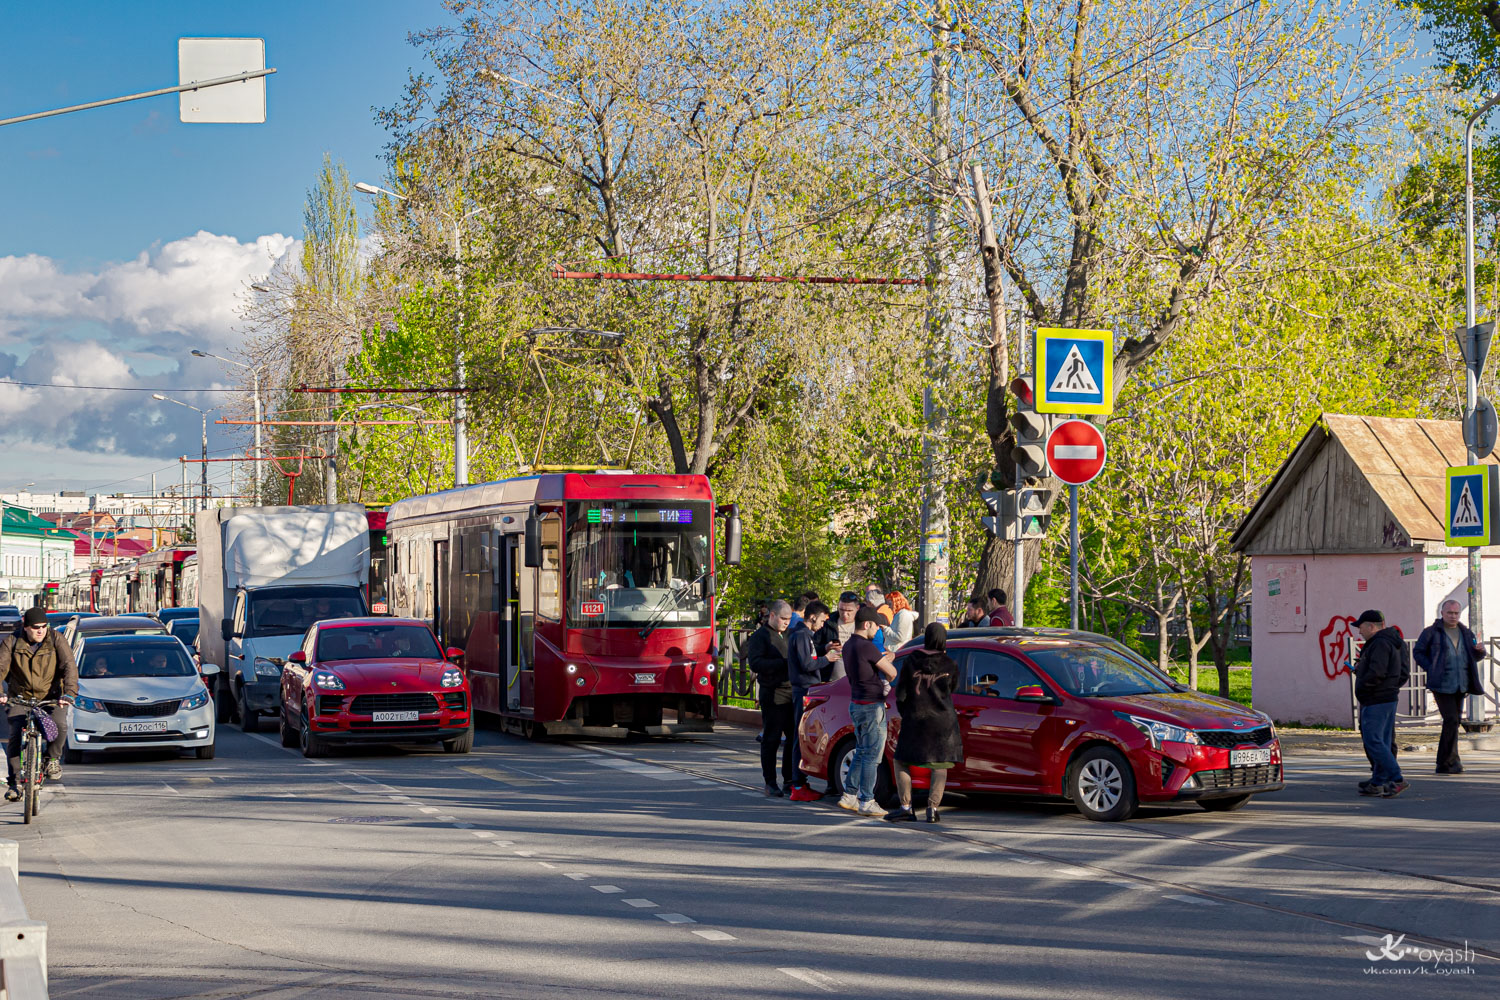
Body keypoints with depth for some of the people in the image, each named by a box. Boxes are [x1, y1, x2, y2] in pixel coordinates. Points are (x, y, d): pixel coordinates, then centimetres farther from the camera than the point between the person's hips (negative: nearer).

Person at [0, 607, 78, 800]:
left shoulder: (55, 639, -8)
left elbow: (69, 666, -16)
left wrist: (69, 693, -32)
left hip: (51, 697, -1)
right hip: (20, 697, 1)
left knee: (60, 725, -26)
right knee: (16, 733, -17)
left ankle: (51, 758, 3)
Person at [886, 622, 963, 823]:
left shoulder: (911, 661, -6)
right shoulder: (950, 666, -6)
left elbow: (900, 694, -3)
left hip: (915, 720, 0)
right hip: (943, 720, 0)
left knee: (901, 762, 12)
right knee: (940, 766, 8)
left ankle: (906, 807, 4)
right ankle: (932, 808, -3)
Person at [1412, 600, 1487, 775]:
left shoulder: (1465, 633, 15)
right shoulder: (1431, 632, 0)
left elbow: (1475, 656, 22)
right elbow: (1417, 652, 2)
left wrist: (1480, 650, -2)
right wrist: (1431, 669, -10)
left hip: (1460, 685, 6)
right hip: (1442, 684, -6)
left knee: (1455, 720, 9)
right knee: (1451, 720, -14)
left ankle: (1444, 762, 17)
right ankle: (1450, 763, -11)